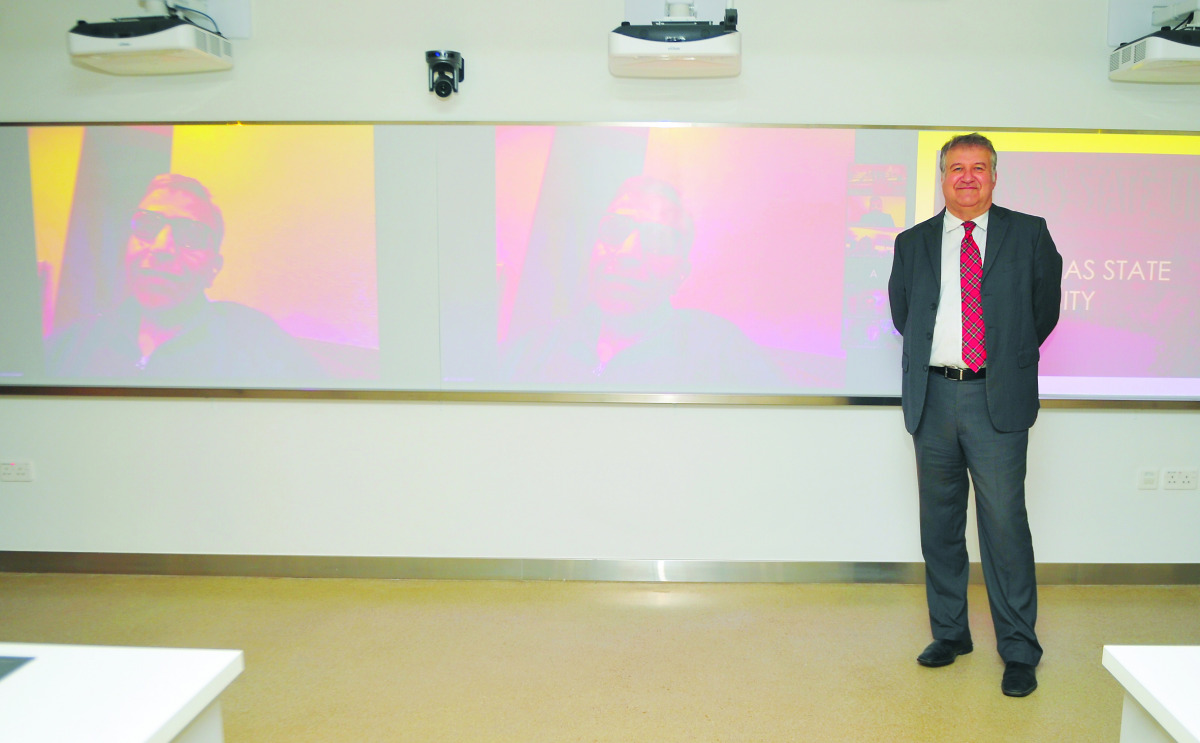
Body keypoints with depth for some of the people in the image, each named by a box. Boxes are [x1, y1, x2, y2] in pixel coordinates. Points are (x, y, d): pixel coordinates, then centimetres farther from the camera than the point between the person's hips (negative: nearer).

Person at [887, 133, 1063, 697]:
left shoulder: (1028, 234, 7)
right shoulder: (912, 243, 11)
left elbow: (1045, 307, 15)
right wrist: (935, 359, 13)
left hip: (998, 399, -2)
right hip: (933, 397, 3)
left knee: (1004, 524, -4)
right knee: (939, 524, 11)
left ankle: (1019, 651, 10)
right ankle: (949, 633, 26)